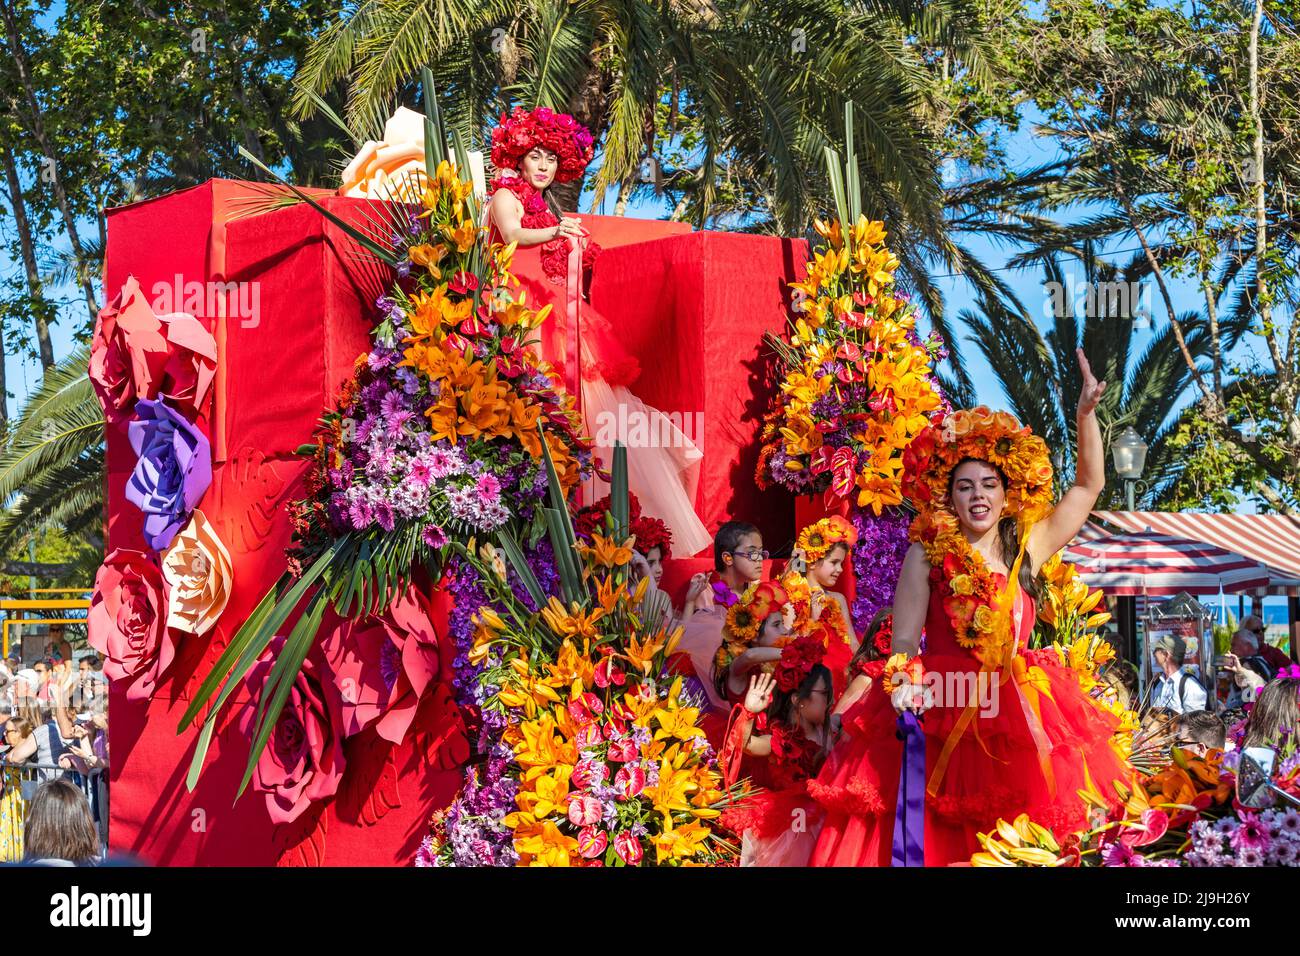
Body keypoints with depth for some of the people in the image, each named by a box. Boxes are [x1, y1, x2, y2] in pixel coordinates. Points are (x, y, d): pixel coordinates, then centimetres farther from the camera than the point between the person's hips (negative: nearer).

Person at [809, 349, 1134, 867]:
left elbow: (1089, 485, 14)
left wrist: (1086, 413, 6)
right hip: (940, 716, -3)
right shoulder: (927, 555, 1)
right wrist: (903, 689, -20)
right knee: (933, 837, -4)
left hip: (1017, 723, 3)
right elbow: (903, 643, -1)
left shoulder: (1025, 551, 8)